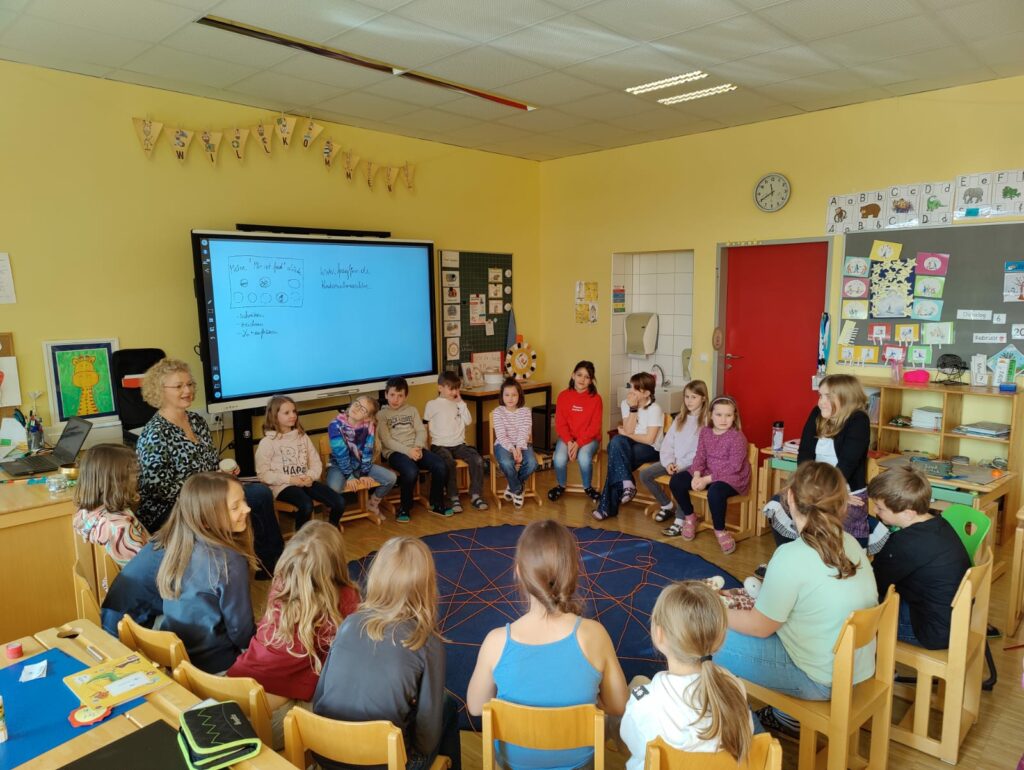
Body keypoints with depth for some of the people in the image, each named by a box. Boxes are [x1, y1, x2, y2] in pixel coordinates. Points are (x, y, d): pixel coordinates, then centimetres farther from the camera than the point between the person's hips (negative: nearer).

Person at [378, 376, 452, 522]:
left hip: (416, 449, 4)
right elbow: (387, 440, -5)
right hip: (395, 452, -4)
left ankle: (436, 504, -2)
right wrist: (408, 451, -18)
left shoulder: (412, 410, 18)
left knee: (440, 466, -22)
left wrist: (418, 448, -13)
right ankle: (405, 507, -10)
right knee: (411, 472, -36)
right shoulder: (382, 414, 6)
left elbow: (421, 431, 8)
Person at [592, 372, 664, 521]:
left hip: (650, 450, -5)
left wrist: (626, 434, -9)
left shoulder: (654, 409, -12)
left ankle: (608, 507, -22)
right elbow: (628, 430, -8)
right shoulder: (626, 404, 2)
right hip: (631, 446, 5)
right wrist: (633, 408, -16)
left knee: (616, 457, -28)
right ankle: (626, 484, -29)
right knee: (616, 441, -30)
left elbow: (649, 439, -17)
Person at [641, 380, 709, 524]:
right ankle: (667, 506, 11)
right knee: (645, 474, -7)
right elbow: (667, 443, 10)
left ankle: (681, 519, -15)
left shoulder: (707, 420, -7)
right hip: (674, 461, 7)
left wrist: (683, 465, -19)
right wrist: (668, 462, -7)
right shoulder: (680, 418, 14)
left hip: (693, 464, -7)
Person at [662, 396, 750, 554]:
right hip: (707, 473, 7)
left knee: (715, 492, -38)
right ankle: (689, 516, 12)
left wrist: (707, 480, -24)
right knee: (676, 481, -9)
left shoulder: (737, 437, -18)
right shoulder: (705, 431, 1)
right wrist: (697, 475, -19)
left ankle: (720, 531, -13)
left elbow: (733, 467, -21)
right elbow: (700, 456, 1)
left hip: (733, 477, -6)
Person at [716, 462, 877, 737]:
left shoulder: (792, 557, -26)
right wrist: (762, 597, 12)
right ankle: (786, 715, 27)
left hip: (821, 681, -8)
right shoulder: (850, 543, -3)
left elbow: (760, 626, -15)